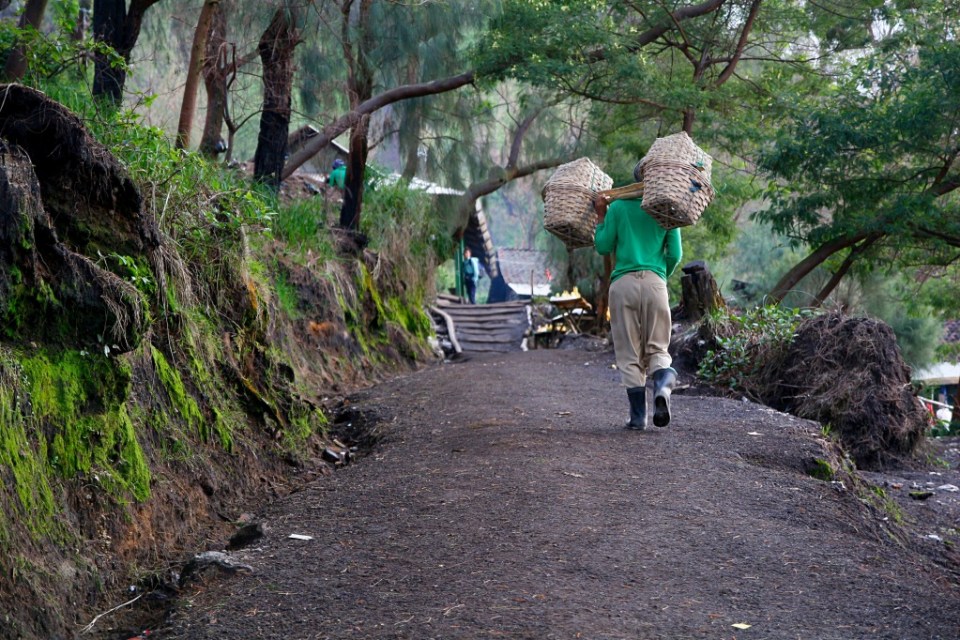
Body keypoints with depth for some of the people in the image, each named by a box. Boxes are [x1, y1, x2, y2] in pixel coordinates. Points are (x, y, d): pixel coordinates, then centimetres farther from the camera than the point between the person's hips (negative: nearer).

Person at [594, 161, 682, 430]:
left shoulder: (617, 207, 7)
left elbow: (603, 247, 7)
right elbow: (675, 254, 7)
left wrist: (600, 217, 18)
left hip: (623, 282, 0)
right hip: (654, 282, 1)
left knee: (629, 354, 5)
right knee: (657, 347, 9)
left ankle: (638, 417, 3)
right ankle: (663, 387, -23)